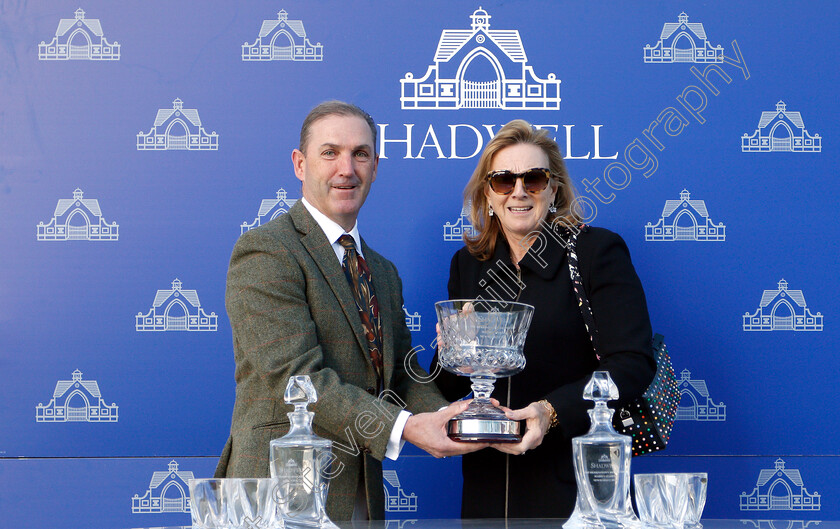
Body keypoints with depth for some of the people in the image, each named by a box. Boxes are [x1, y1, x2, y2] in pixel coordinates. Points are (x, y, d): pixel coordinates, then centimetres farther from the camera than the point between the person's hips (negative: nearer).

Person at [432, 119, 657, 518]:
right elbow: (448, 389, 12)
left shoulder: (598, 251, -5)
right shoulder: (468, 264, 10)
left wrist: (554, 410, -27)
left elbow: (634, 363, -14)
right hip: (489, 483, 4)